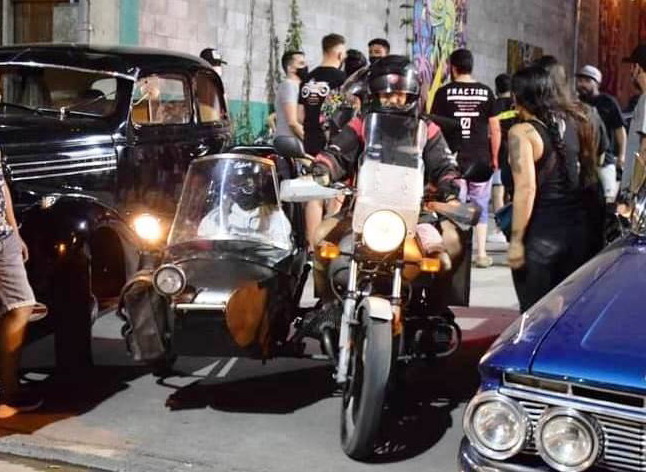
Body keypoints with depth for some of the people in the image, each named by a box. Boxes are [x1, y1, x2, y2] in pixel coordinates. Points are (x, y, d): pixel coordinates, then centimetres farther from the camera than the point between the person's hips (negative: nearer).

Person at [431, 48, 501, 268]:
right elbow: (495, 129, 3)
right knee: (481, 206, 10)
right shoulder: (486, 92, 2)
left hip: (454, 158, -1)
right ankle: (481, 254, 11)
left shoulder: (444, 92, -3)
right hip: (481, 159, 1)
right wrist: (494, 157, 11)